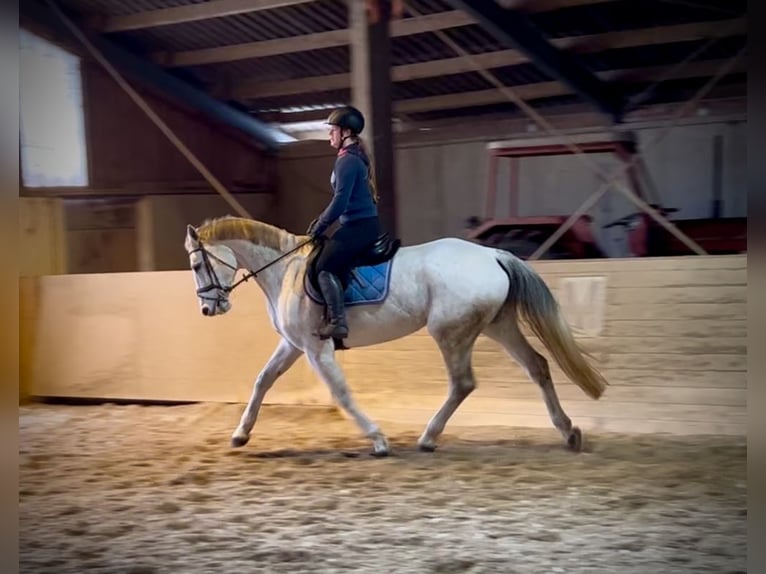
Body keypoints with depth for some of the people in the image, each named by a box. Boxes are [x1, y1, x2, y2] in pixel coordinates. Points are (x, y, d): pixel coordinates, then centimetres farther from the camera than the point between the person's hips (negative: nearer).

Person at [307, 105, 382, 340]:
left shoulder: (347, 161, -15)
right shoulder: (355, 157, 17)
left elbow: (340, 201, -22)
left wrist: (320, 226, -11)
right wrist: (322, 219, 15)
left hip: (359, 225, -11)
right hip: (364, 223, 11)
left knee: (324, 266, -16)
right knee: (334, 264, 21)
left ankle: (337, 321, -23)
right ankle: (336, 318, 22)